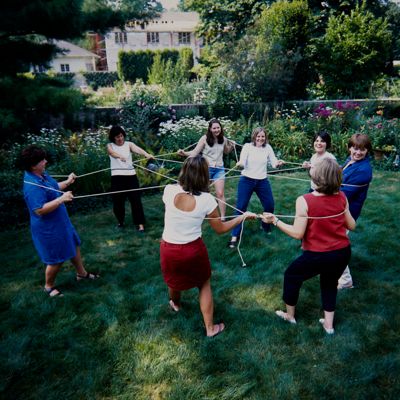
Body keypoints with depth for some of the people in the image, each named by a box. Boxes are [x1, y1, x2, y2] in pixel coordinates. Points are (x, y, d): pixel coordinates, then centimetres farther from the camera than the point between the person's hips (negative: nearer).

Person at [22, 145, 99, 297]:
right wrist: (62, 199, -35)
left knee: (74, 245, 22)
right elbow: (40, 210, -33)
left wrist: (67, 182, 12)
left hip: (60, 222, 10)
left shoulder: (41, 174, 0)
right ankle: (49, 286, 30)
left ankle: (81, 273, 43)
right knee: (57, 259, 5)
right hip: (48, 228, -10)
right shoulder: (32, 186, -30)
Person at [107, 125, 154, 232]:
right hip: (117, 177, 1)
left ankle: (140, 224, 4)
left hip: (130, 175, 0)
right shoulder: (110, 146, 4)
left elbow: (137, 149, -18)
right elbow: (112, 152, -20)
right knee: (117, 201, 8)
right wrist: (120, 156, -44)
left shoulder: (129, 144, 4)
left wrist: (146, 154, -41)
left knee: (136, 199, -2)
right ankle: (121, 221, 31)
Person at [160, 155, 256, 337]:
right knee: (204, 284, 24)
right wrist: (243, 217, 7)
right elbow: (220, 229, -5)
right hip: (193, 249, -1)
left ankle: (175, 304, 63)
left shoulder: (169, 190, -16)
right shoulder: (206, 200, -18)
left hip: (168, 249, 2)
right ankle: (210, 327, 34)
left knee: (174, 281, 31)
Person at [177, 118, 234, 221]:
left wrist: (231, 147, -1)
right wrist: (184, 153, -29)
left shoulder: (223, 139, -1)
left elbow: (226, 152, 18)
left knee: (220, 194, -3)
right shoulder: (205, 138, -13)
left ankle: (223, 217, 8)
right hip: (206, 168, -2)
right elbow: (195, 152, -13)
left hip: (219, 169, 2)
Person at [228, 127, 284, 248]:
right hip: (247, 180, -3)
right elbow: (242, 162, -17)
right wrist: (239, 163, -40)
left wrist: (278, 163, -27)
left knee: (270, 206, 8)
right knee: (240, 207, -5)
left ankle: (265, 224, 39)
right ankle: (235, 236, 2)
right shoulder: (247, 146, -7)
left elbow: (274, 163, -4)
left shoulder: (268, 147, 2)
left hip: (262, 181, 3)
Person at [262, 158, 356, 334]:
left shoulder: (304, 201, -21)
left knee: (291, 275, 21)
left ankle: (290, 315, 39)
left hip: (317, 256, -5)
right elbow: (352, 225, 5)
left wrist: (275, 221, -10)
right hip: (343, 253, 5)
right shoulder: (342, 197, -6)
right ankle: (328, 324, 41)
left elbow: (298, 233, -18)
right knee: (330, 283, 30)